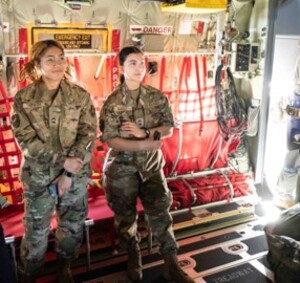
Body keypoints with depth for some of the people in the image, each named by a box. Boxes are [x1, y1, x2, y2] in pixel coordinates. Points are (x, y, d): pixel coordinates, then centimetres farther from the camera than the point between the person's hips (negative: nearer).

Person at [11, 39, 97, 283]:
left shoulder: (81, 96, -1)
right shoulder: (23, 98, -4)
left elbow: (89, 135, -6)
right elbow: (26, 140, -11)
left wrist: (69, 174, -13)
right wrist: (63, 160, -19)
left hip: (76, 176, 2)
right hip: (39, 176, -1)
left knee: (72, 226, 14)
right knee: (36, 230, 9)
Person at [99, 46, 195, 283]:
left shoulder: (157, 97, -1)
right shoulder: (113, 102, -9)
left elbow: (169, 128, -1)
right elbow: (111, 140, -14)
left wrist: (144, 132, -18)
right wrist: (145, 145, -21)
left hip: (152, 165, 1)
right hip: (122, 167, -1)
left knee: (160, 210, -5)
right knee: (125, 214, 9)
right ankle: (134, 257, 33)